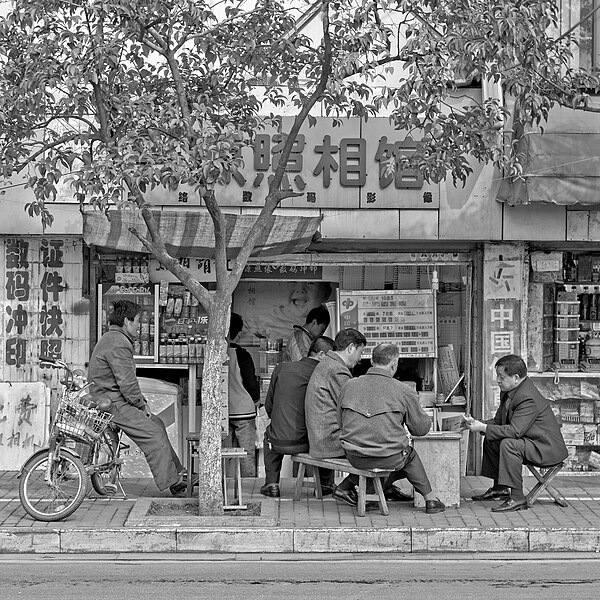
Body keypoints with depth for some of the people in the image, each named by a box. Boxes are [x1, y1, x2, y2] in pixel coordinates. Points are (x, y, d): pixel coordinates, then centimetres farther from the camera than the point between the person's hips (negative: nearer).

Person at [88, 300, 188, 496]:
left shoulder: (112, 338, 17)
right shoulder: (118, 344, -20)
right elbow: (127, 383, -23)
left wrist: (142, 402, 13)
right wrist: (141, 405, -10)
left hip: (109, 397, 11)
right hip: (112, 403, -11)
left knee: (157, 424, 14)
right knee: (153, 435, -13)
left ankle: (178, 474, 18)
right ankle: (171, 482, -9)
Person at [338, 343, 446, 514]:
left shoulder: (348, 386, 2)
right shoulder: (404, 391, -7)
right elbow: (420, 429, 2)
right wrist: (426, 419, 27)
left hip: (354, 458, 4)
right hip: (388, 459, -4)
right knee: (410, 455, 30)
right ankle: (430, 498, 33)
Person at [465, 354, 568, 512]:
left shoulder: (528, 398, -27)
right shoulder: (507, 392, 5)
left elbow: (514, 430, -33)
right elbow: (498, 421, 12)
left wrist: (483, 427, -26)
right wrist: (477, 423, -7)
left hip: (547, 448, -11)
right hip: (529, 440, 11)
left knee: (508, 444, -32)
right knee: (490, 440, 12)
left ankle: (517, 498, -27)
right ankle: (500, 488, 22)